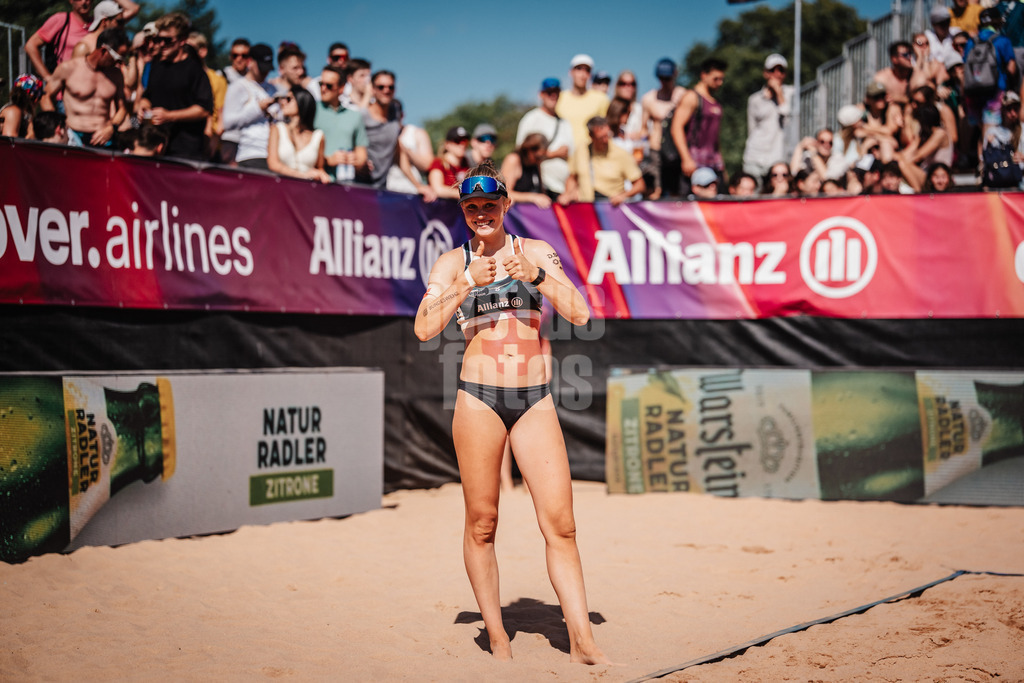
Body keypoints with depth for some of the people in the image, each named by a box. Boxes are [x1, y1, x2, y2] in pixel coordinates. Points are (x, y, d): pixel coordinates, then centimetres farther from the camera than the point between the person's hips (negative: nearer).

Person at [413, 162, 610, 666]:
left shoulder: (536, 252, 10)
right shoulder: (452, 263, 7)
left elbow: (579, 314, 1)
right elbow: (425, 329, -5)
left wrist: (537, 277, -12)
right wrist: (467, 285, -13)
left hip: (535, 400, 1)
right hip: (479, 398, -1)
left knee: (560, 522, -5)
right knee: (481, 523, 2)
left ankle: (581, 641, -3)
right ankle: (496, 635, 13)